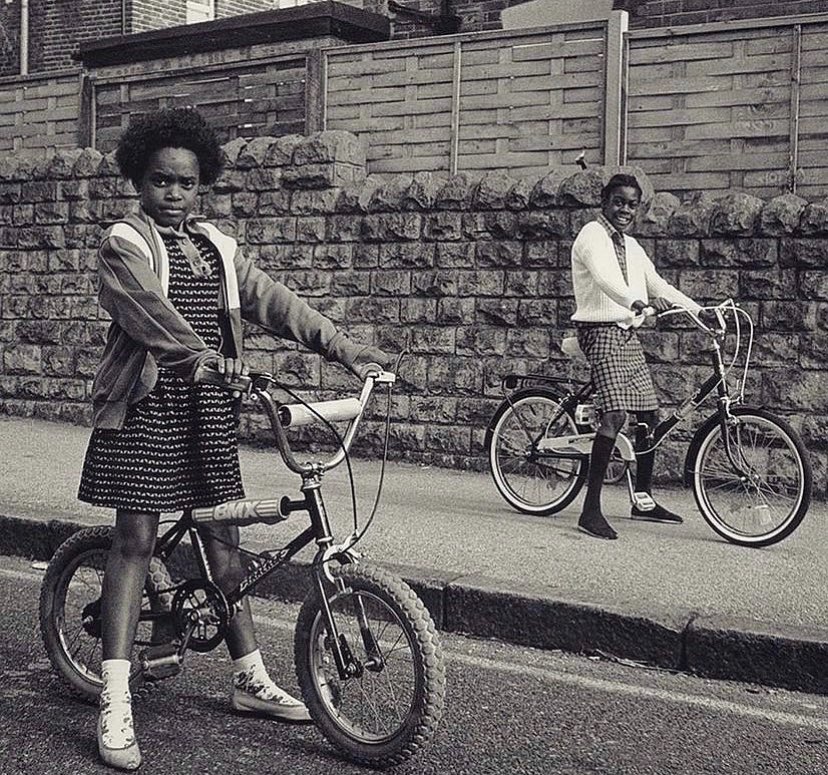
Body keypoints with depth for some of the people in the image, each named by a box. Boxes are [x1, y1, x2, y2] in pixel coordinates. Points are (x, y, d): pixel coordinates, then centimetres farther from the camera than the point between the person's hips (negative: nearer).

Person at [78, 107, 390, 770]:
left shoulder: (218, 248, 15)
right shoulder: (125, 243, -2)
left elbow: (274, 301, 6)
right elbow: (146, 304, -22)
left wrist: (345, 348, -5)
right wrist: (197, 352, -39)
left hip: (210, 403, 5)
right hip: (146, 404, -5)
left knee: (222, 537, 10)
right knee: (136, 539, -5)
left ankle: (251, 679, 22)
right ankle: (115, 707, 0)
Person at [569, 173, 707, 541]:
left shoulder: (630, 245, 19)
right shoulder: (592, 236, -9)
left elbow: (658, 285, 19)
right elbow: (604, 278, -28)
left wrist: (701, 311, 8)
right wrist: (638, 301, -45)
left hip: (628, 333, 9)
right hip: (602, 330, -9)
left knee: (649, 413, 10)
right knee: (615, 414, -21)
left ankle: (643, 499, 24)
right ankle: (591, 511, -21)